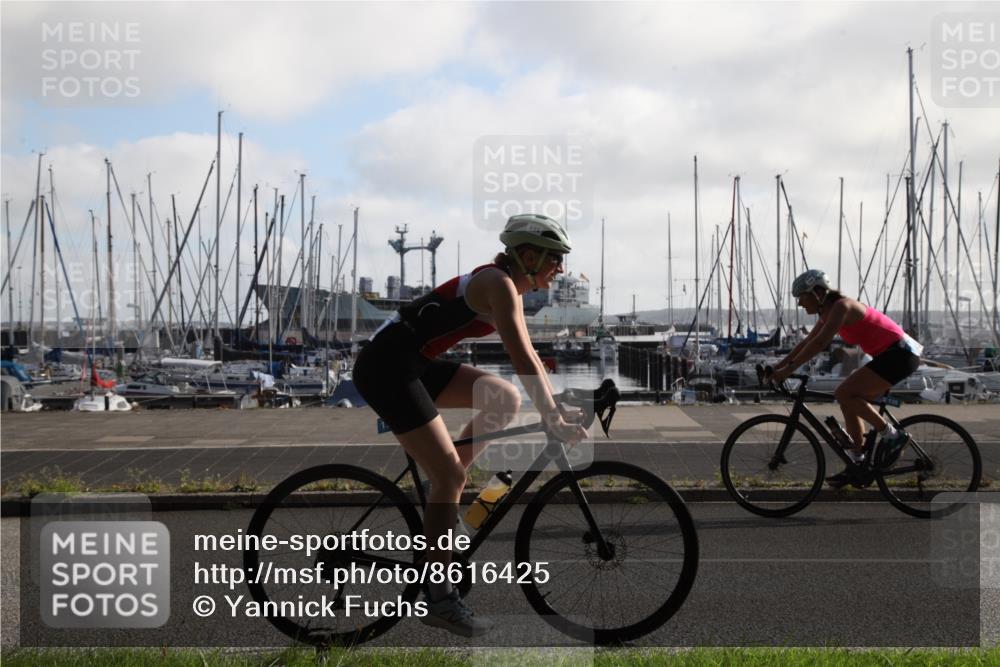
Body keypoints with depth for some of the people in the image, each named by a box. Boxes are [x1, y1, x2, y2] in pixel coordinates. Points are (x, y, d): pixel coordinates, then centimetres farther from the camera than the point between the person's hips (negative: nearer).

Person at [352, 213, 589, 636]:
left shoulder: (509, 288, 14)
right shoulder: (499, 283, -15)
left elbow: (529, 357, 22)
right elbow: (522, 360, -23)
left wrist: (557, 407, 20)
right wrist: (554, 422, -23)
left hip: (412, 364, 10)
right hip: (386, 366, -10)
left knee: (506, 400, 6)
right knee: (449, 475, -10)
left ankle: (444, 492, 10)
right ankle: (440, 600, -1)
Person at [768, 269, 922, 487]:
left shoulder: (841, 306, -16)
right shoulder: (829, 312, 12)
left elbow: (819, 343, -25)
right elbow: (807, 342, 18)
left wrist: (789, 368, -24)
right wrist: (778, 366, 12)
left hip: (900, 354, -10)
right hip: (893, 355, 10)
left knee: (844, 394, -17)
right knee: (850, 401, 9)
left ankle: (891, 435, -8)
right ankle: (857, 464, 14)